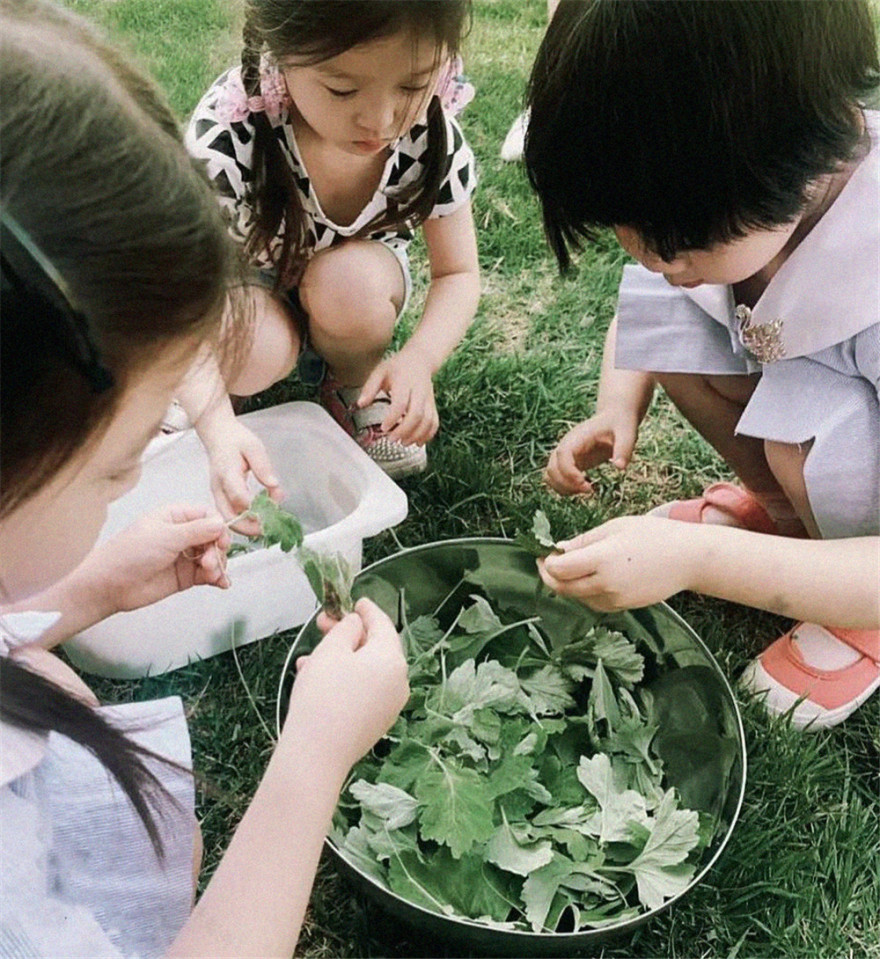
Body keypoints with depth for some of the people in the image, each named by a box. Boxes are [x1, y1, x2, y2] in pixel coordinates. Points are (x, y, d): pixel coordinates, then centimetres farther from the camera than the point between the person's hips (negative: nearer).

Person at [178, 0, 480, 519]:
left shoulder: (434, 139, -25)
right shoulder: (226, 138, -35)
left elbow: (459, 273, -14)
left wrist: (419, 359, -37)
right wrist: (217, 425, -57)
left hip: (358, 279, 2)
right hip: (243, 282, -1)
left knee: (350, 283, -34)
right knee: (256, 354, -35)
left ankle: (354, 387, 0)